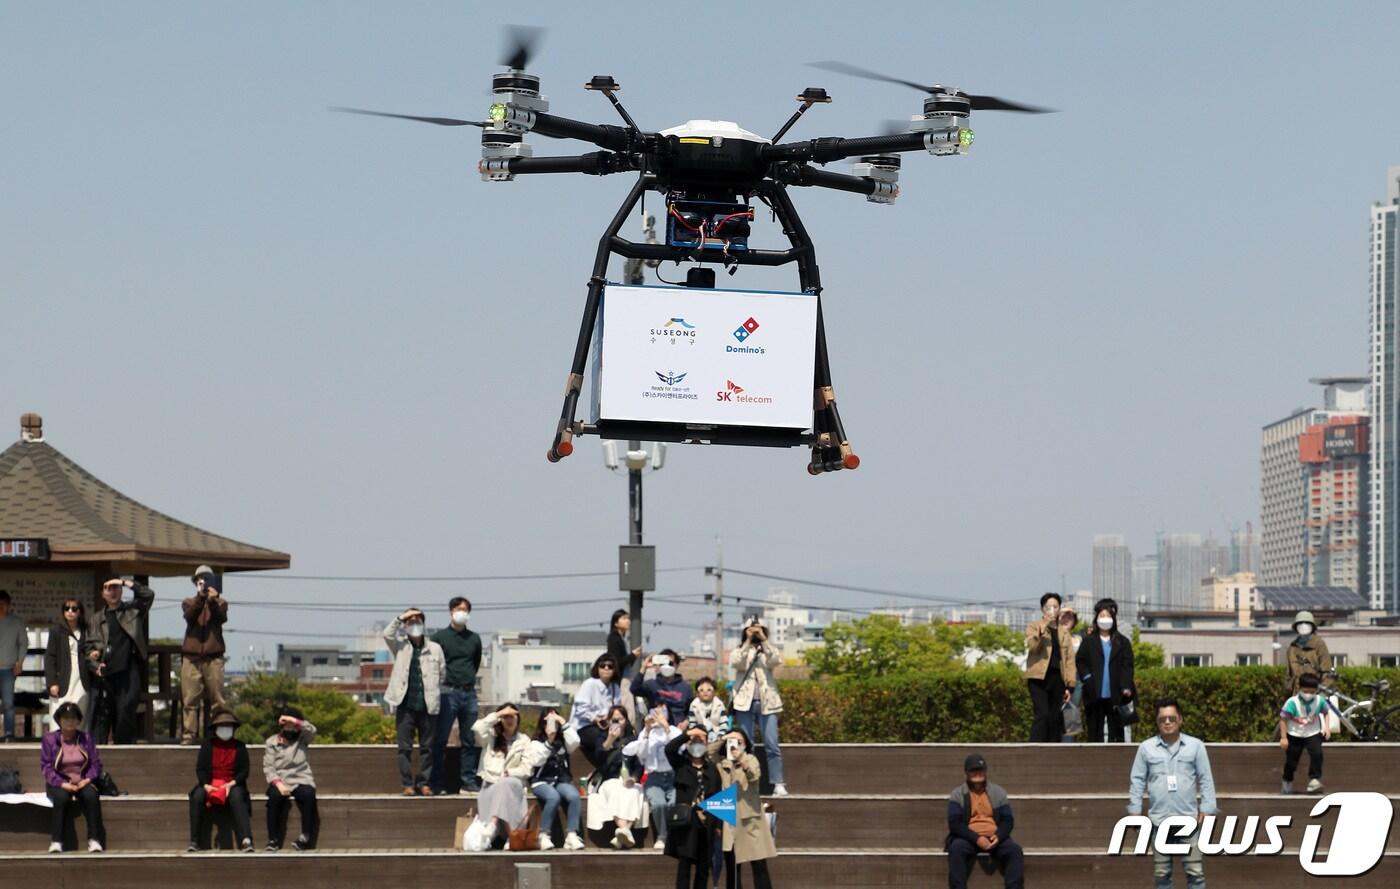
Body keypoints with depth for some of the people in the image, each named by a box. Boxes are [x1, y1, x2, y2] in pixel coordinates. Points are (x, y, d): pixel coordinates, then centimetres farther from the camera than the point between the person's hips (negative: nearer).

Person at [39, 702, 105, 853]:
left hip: (82, 782, 2)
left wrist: (88, 779, -12)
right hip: (59, 783, -2)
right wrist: (62, 784, -18)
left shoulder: (86, 738, 11)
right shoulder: (49, 739, 3)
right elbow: (46, 766, -5)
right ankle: (56, 841, -36)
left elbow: (96, 763, 8)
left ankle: (94, 840, -32)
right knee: (61, 797, -36)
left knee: (91, 795, -32)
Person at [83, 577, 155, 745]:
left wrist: (125, 583, 2)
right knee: (103, 712, -1)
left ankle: (123, 745, -7)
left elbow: (148, 595, 3)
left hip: (129, 670, -2)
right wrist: (95, 665, -3)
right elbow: (87, 645, 14)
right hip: (107, 671, 2)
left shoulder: (132, 611, 17)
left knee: (126, 710, -13)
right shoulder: (95, 619, 19)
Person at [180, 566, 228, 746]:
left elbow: (222, 618, -8)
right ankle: (188, 736, -7)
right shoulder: (189, 602, 13)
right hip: (191, 657, 0)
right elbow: (189, 616, -9)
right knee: (190, 700, -5)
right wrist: (200, 597, -23)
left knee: (216, 700, -3)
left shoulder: (220, 603, 13)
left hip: (213, 657, 0)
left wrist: (213, 601, -25)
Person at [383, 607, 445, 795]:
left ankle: (424, 783, 10)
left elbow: (442, 674, 11)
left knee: (427, 747, 3)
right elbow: (387, 634, -9)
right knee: (405, 747, -1)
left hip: (428, 706, 1)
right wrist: (401, 618, -8)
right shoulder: (400, 646, 8)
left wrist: (433, 693, 5)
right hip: (406, 705, -1)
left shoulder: (435, 649, 9)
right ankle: (407, 784, 3)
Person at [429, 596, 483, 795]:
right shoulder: (440, 637, 0)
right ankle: (437, 783, -3)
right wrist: (441, 679, -1)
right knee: (440, 741, -5)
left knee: (470, 741, 5)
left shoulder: (474, 639, 13)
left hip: (469, 693, 4)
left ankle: (469, 781, 10)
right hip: (448, 693, -4)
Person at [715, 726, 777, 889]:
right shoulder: (722, 763, 12)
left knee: (759, 866, -7)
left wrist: (742, 760, -34)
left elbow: (753, 775, -17)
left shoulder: (751, 760, 4)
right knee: (731, 869, 5)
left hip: (750, 820, -3)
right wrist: (722, 740, -9)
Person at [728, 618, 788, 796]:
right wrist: (748, 642, -14)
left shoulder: (768, 651, 13)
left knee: (772, 745, -7)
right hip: (745, 703, 0)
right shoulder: (739, 652, 11)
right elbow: (737, 663, -11)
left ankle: (778, 784, -7)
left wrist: (764, 640, -13)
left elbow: (774, 661, -9)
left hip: (766, 702, 0)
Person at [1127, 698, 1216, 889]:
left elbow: (1206, 780, 3)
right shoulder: (1146, 748, 3)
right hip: (1159, 820, 1)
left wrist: (1206, 810, -4)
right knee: (1161, 872, 8)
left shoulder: (1195, 746, 1)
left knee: (1195, 871, -3)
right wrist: (1134, 812, 2)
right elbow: (1137, 781, 7)